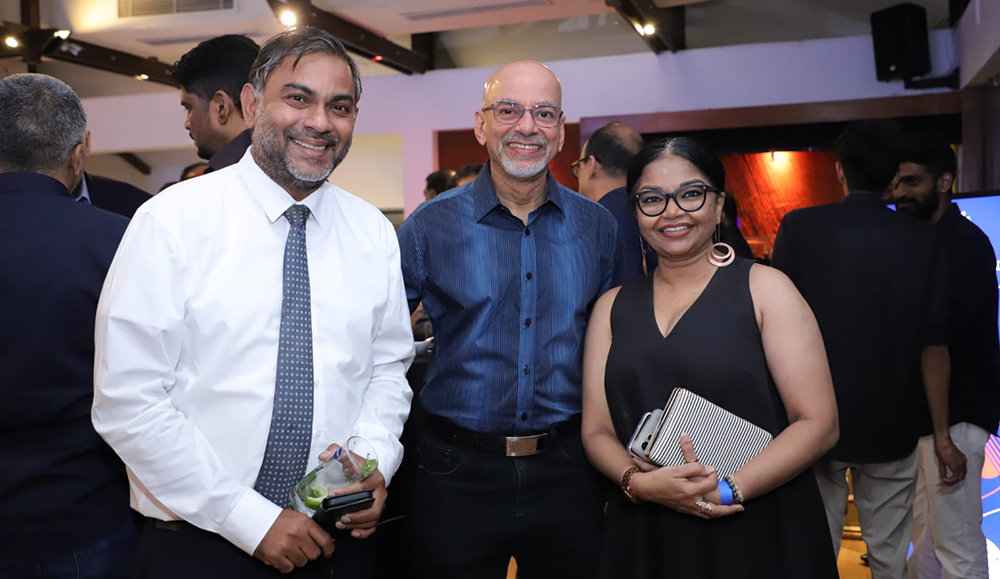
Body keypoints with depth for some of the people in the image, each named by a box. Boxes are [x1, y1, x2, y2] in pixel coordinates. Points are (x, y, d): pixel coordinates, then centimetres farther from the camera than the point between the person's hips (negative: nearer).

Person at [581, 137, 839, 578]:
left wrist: (728, 489, -19)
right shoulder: (612, 307, 7)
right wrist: (639, 482, -15)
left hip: (759, 538, -2)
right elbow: (597, 430, 5)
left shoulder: (764, 288, -3)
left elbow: (818, 422, -8)